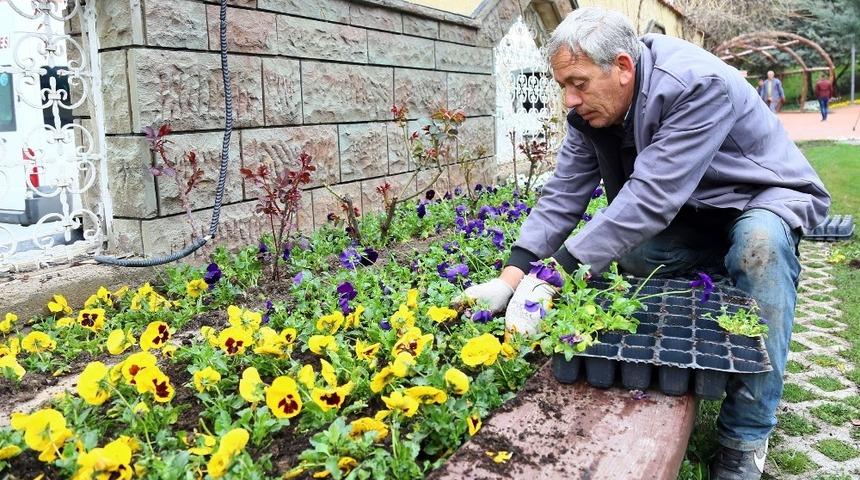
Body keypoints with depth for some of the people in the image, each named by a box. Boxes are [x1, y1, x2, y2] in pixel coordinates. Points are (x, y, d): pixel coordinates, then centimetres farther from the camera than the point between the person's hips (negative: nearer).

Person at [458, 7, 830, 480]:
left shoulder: (699, 85, -32)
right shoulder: (592, 109, -10)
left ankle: (745, 439, -24)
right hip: (693, 216, 6)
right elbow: (562, 195, -14)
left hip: (766, 198, -5)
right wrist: (510, 278, -27)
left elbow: (651, 198, -40)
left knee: (759, 241, -36)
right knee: (622, 249, -20)